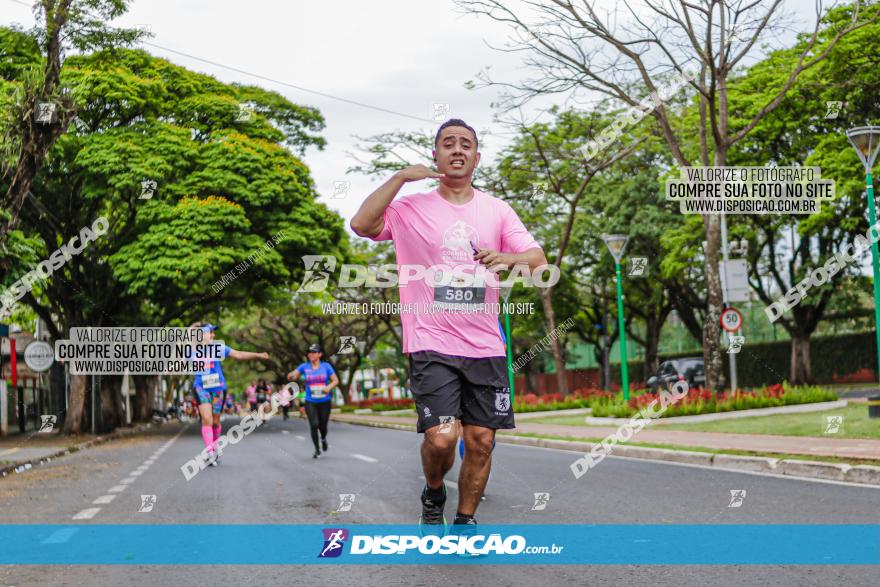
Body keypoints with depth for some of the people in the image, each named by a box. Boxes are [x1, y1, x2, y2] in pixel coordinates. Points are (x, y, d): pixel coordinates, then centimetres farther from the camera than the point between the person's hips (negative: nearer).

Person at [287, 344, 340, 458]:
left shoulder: (326, 366, -2)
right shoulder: (304, 367, -1)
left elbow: (336, 381, -1)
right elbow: (292, 376, -5)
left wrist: (329, 387, -21)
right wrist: (291, 376, -30)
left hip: (325, 402, 0)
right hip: (310, 402, 0)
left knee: (323, 425, 7)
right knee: (314, 425, -14)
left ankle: (323, 439, 44)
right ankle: (317, 449, 4)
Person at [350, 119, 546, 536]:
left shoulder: (497, 210, 11)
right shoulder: (411, 208, 3)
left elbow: (538, 259, 3)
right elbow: (362, 224, -14)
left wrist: (506, 258, -18)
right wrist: (401, 177, -15)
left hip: (485, 345, 3)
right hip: (432, 343, -3)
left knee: (481, 440, 3)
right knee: (441, 437, -15)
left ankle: (465, 520, 23)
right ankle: (433, 495, 17)